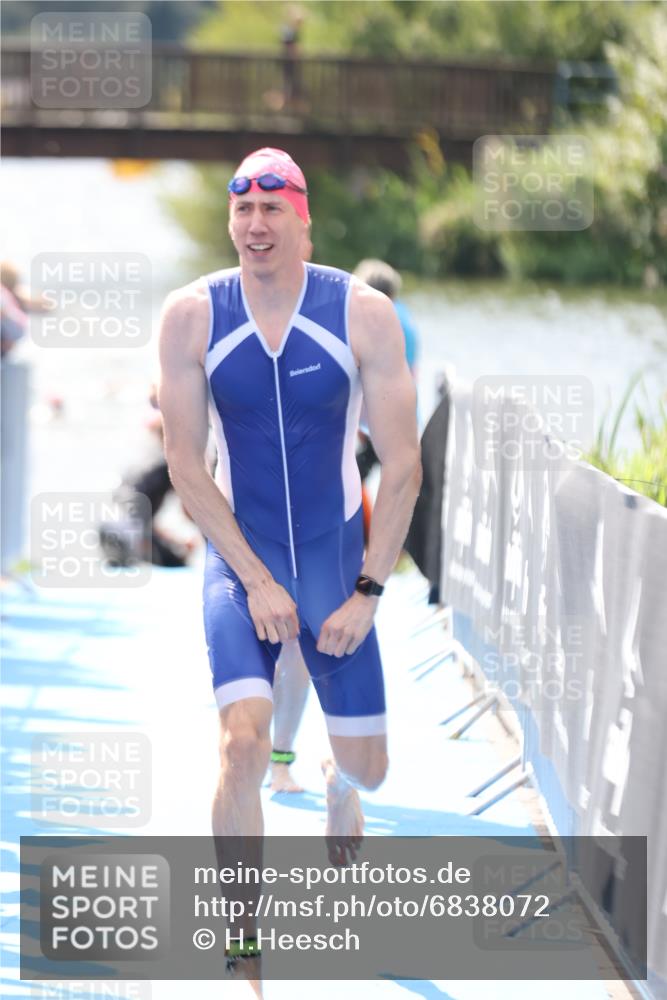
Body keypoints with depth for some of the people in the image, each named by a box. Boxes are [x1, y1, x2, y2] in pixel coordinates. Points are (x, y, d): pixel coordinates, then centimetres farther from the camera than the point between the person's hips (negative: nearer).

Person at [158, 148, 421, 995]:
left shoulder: (363, 313, -11)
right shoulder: (191, 315, -10)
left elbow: (402, 466, -7)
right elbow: (184, 463, -7)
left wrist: (366, 592, -10)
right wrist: (256, 581, -12)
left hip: (337, 554, 1)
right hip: (238, 557, -1)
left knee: (367, 765, 8)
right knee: (243, 743, -21)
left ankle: (338, 786, 48)